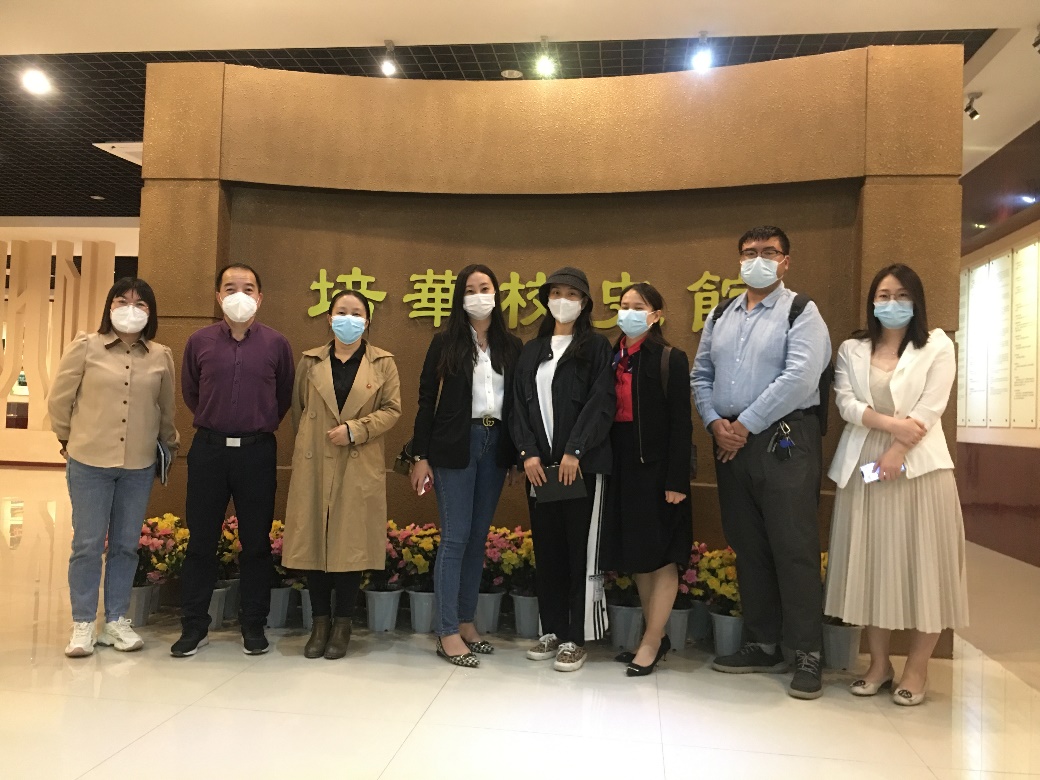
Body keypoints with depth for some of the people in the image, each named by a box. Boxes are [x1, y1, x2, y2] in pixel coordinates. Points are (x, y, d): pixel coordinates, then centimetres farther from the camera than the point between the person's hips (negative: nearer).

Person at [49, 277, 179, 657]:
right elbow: (59, 399, 3)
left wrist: (169, 444, 21)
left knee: (126, 545, 10)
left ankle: (116, 620, 23)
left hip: (139, 467, 2)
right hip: (89, 463, -2)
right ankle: (83, 624, 17)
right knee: (87, 544, 4)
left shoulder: (161, 357, 2)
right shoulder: (86, 347, -4)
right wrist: (72, 440, 10)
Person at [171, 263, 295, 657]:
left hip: (257, 451, -1)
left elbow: (285, 395, 11)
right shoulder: (199, 341, 3)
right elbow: (189, 392, 16)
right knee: (201, 540, 6)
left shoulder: (276, 343, 0)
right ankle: (194, 625, 18)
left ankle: (253, 625, 18)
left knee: (256, 542, 6)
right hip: (208, 448, 1)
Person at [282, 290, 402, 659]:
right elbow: (298, 409, 15)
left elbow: (392, 409, -1)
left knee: (350, 543, 1)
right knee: (314, 541, 4)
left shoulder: (383, 363, 4)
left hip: (360, 467, -2)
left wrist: (354, 430, -13)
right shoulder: (310, 361, 9)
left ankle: (342, 625, 14)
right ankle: (320, 622, 17)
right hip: (314, 464, 2)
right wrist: (310, 441, 10)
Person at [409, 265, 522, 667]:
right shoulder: (445, 342, 0)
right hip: (455, 446, -3)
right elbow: (427, 399, -1)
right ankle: (447, 633, 6)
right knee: (455, 538, -2)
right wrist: (420, 456, -5)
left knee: (479, 537, 10)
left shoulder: (512, 346, 8)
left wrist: (521, 453, 1)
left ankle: (466, 622, 22)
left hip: (495, 446, 4)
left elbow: (518, 401, 8)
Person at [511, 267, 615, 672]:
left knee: (581, 550, -1)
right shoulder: (531, 351, 16)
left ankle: (576, 638, 8)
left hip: (582, 464, -4)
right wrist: (528, 453, -4)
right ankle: (552, 630, 20)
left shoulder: (596, 347, 3)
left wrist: (574, 452, -16)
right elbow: (520, 405, 10)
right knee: (546, 548, 8)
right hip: (539, 465, 4)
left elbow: (601, 404, -7)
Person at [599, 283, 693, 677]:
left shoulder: (671, 360, -7)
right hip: (622, 467, 6)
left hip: (656, 468, -6)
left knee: (661, 557, 2)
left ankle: (650, 643, 10)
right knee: (637, 557, 12)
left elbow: (681, 423, -10)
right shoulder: (611, 358, 8)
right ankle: (656, 636, 25)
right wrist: (604, 466, 2)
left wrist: (677, 481, -15)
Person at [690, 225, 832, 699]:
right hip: (730, 443, 6)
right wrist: (715, 423, -2)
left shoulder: (801, 313, -3)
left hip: (784, 442, -6)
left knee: (793, 549, -4)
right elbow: (701, 375, 15)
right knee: (747, 548, 12)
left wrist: (746, 425, -14)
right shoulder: (720, 316, 16)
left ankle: (806, 654, 8)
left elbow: (800, 378, -16)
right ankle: (763, 644, 24)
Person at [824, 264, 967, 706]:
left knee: (920, 564, -1)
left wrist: (898, 450, -15)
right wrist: (891, 423, -17)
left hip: (918, 465, -2)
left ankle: (917, 669, 12)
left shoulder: (937, 346, 5)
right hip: (863, 465, 2)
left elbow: (931, 408, -6)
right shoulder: (852, 350, 11)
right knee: (870, 564, 5)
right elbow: (846, 403, -2)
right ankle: (878, 663, 17)